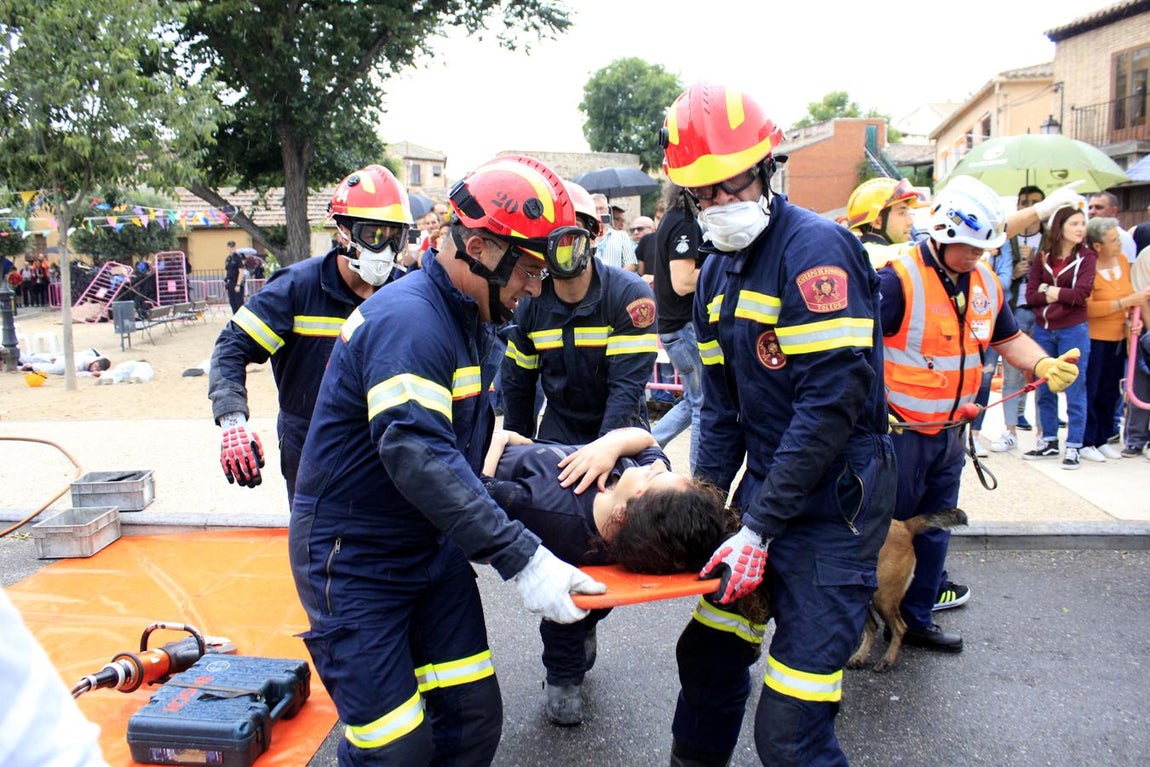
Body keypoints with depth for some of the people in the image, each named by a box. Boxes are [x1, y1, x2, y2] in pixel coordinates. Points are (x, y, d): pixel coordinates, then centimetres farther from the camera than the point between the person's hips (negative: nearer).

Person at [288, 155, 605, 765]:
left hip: (433, 548, 8)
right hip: (354, 560, -8)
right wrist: (522, 560, -38)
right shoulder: (409, 320, -24)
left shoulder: (471, 320, 7)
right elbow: (417, 456, -36)